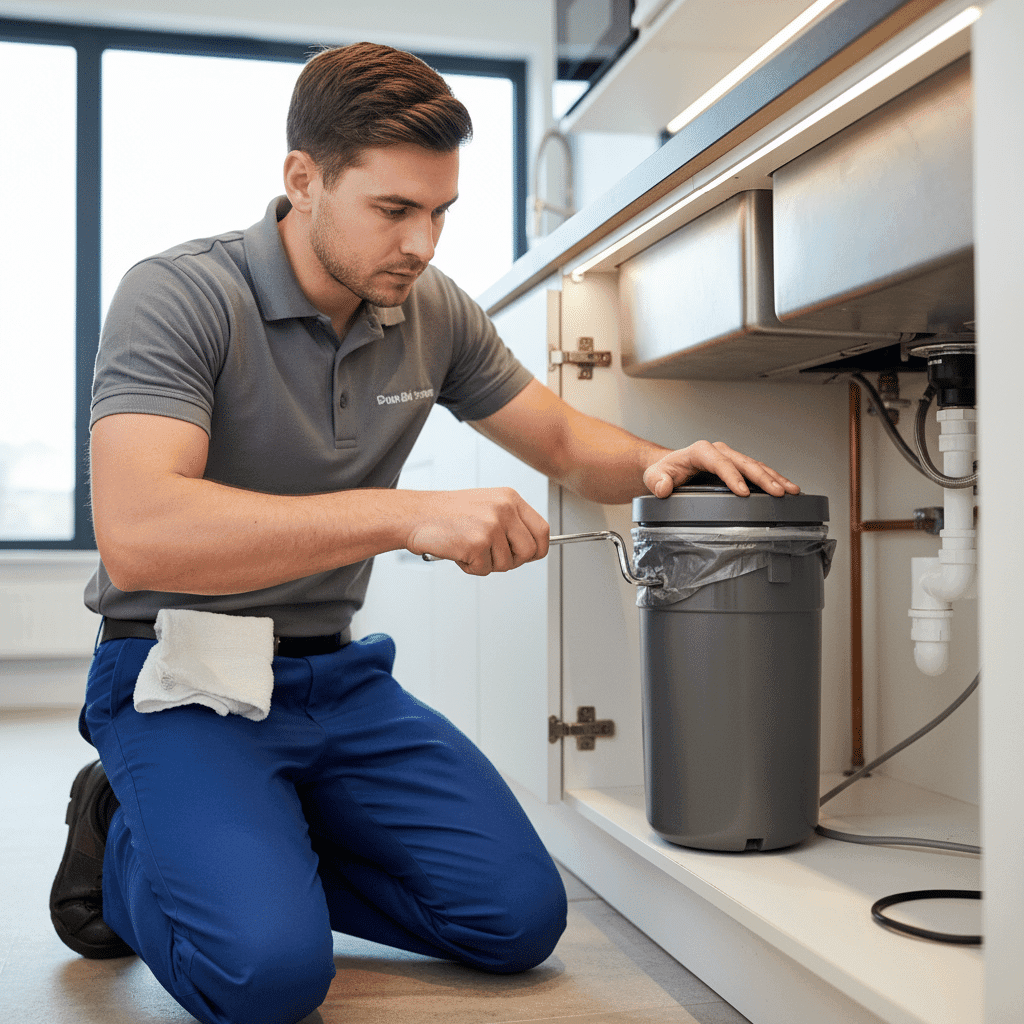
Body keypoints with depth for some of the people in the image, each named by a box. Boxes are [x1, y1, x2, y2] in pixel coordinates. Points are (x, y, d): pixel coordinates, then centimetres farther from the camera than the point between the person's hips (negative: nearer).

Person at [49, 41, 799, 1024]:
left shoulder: (435, 313, 2)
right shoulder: (179, 296, -17)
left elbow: (562, 439, 12)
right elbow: (135, 531, -32)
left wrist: (657, 463, -12)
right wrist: (410, 515, -37)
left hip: (336, 677, 6)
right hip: (182, 679, -5)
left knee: (519, 917, -5)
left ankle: (261, 847, 13)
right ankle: (129, 846, 7)